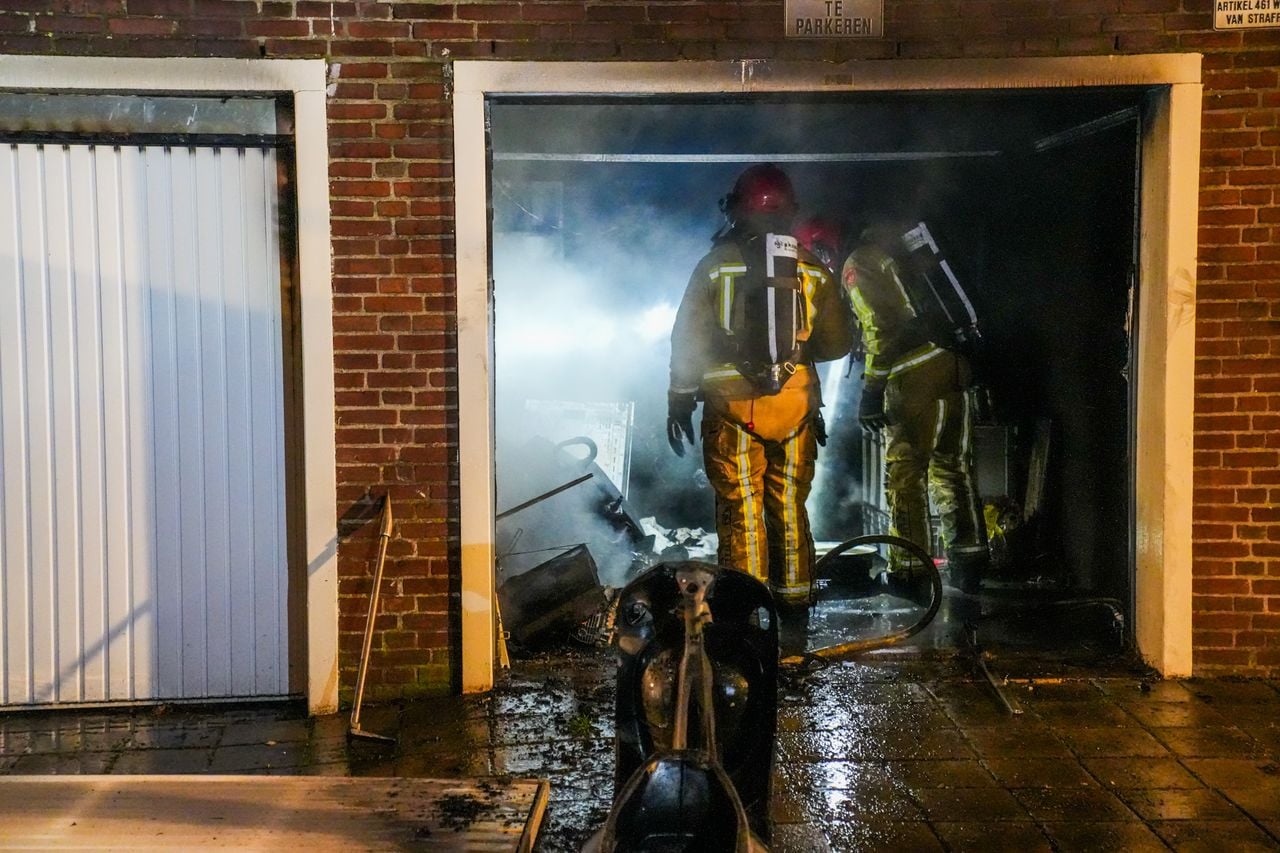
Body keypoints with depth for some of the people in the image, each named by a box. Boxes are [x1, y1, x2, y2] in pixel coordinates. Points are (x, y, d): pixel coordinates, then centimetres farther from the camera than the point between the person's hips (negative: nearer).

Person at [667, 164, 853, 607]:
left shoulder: (715, 266, -2)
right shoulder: (813, 271, 3)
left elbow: (687, 340, -1)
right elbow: (837, 342, 8)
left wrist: (679, 403, 6)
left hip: (732, 406, -2)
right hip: (794, 407, 2)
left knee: (740, 509, 3)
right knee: (790, 506, 13)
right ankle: (794, 598, 19)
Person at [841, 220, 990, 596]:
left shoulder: (858, 264, 0)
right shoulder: (902, 249, 24)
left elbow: (879, 326, -12)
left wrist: (871, 388, -11)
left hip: (914, 374, -7)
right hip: (956, 365, 7)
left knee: (904, 473, 1)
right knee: (952, 467, 16)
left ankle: (910, 574, 3)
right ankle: (969, 564, 16)